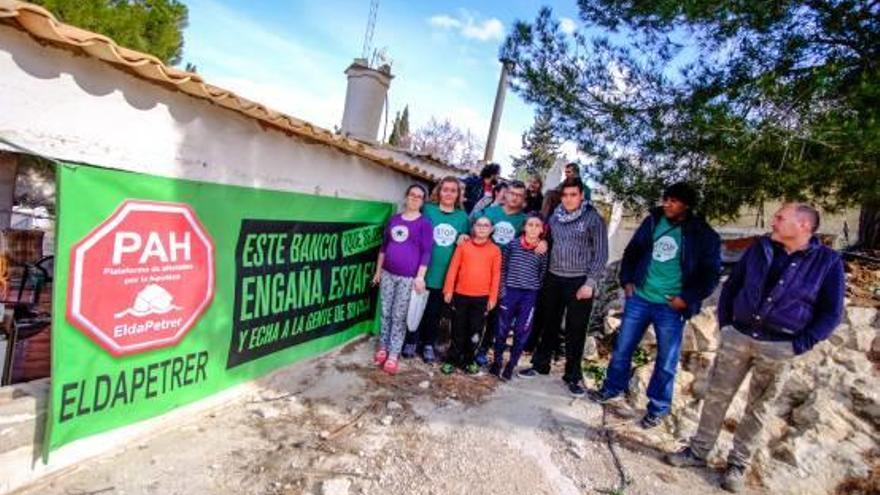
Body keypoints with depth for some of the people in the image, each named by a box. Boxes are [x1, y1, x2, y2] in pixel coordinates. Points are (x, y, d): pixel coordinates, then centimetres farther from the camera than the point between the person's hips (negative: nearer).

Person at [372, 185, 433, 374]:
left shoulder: (424, 223, -4)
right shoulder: (394, 219, 9)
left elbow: (426, 252, -7)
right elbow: (384, 246, 14)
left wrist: (420, 276, -14)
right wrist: (378, 270, 13)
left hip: (408, 277, -4)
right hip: (388, 274, 4)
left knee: (399, 316, 2)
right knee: (386, 313, 10)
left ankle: (393, 355, 11)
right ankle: (382, 348, 24)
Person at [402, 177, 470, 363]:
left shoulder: (462, 216, 5)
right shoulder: (428, 210, -3)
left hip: (445, 274, 2)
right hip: (422, 269, -2)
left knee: (434, 311, 14)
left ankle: (428, 344, 30)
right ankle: (411, 341, 27)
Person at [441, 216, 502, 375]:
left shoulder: (495, 250, 2)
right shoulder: (463, 245, 1)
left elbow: (496, 275, 2)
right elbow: (453, 268, 0)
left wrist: (493, 297, -2)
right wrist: (448, 290, -4)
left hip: (482, 297, 0)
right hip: (461, 295, 0)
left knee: (475, 331, 8)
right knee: (458, 329, 8)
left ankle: (468, 360, 24)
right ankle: (452, 360, 20)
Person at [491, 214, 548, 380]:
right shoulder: (513, 244, 0)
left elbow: (543, 275, 4)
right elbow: (503, 268, 4)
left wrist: (538, 295, -1)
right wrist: (502, 290, -1)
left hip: (530, 295, 1)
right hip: (510, 291, 0)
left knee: (522, 332, 6)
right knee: (502, 328, 7)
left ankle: (511, 366, 20)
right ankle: (497, 361, 25)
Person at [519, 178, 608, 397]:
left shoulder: (593, 218, -6)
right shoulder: (555, 217, 6)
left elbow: (601, 254, -8)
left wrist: (590, 283, -13)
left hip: (579, 282, -4)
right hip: (554, 279, 4)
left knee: (575, 331, 5)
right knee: (549, 325, 15)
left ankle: (573, 377, 19)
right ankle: (540, 365, 30)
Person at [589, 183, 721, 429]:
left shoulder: (703, 235, -8)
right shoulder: (653, 221, 3)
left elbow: (711, 273, -3)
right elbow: (632, 251, 13)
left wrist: (687, 298, -11)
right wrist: (627, 280, 4)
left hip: (670, 307, -3)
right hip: (639, 298, 4)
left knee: (666, 361, 8)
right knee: (622, 348, 13)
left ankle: (658, 407, 27)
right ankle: (612, 388, 33)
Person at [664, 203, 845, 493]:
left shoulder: (828, 262, -4)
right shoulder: (760, 248, 4)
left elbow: (831, 313, -2)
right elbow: (731, 285, 11)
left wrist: (798, 345, -9)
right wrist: (725, 323, 4)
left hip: (778, 348, -2)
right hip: (738, 336, 3)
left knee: (758, 408, 10)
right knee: (716, 396, 7)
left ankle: (737, 465, 26)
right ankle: (698, 451, 22)